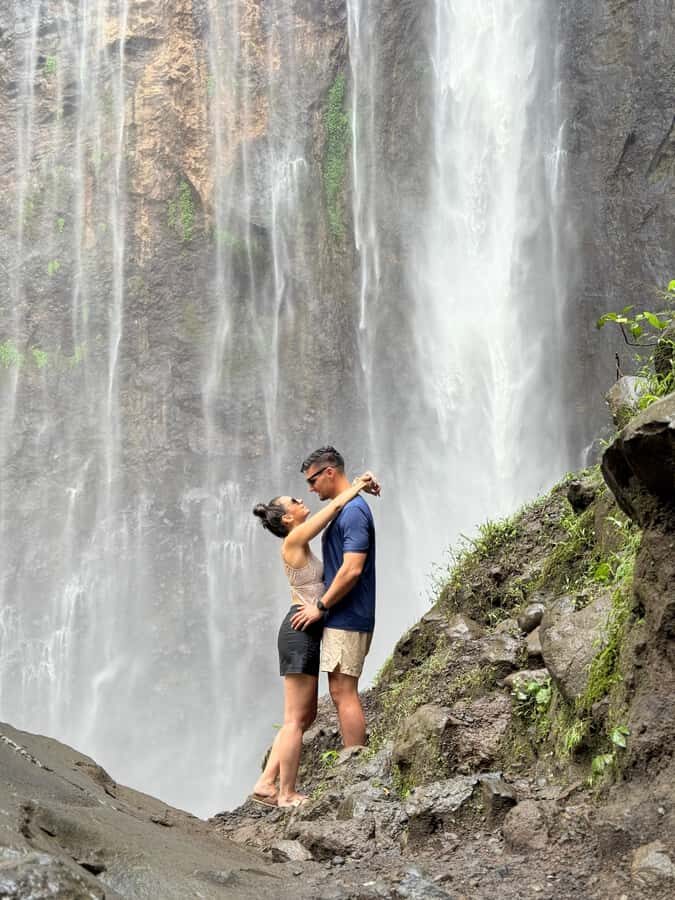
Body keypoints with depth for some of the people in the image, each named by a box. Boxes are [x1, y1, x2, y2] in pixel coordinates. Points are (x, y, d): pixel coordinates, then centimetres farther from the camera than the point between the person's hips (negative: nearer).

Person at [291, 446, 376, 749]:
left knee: (343, 692, -8)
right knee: (342, 692, 11)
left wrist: (321, 606, -14)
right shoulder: (344, 510, 17)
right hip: (343, 619, 10)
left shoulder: (353, 511, -15)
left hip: (346, 620, -10)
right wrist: (324, 606, 18)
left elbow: (352, 570, -22)